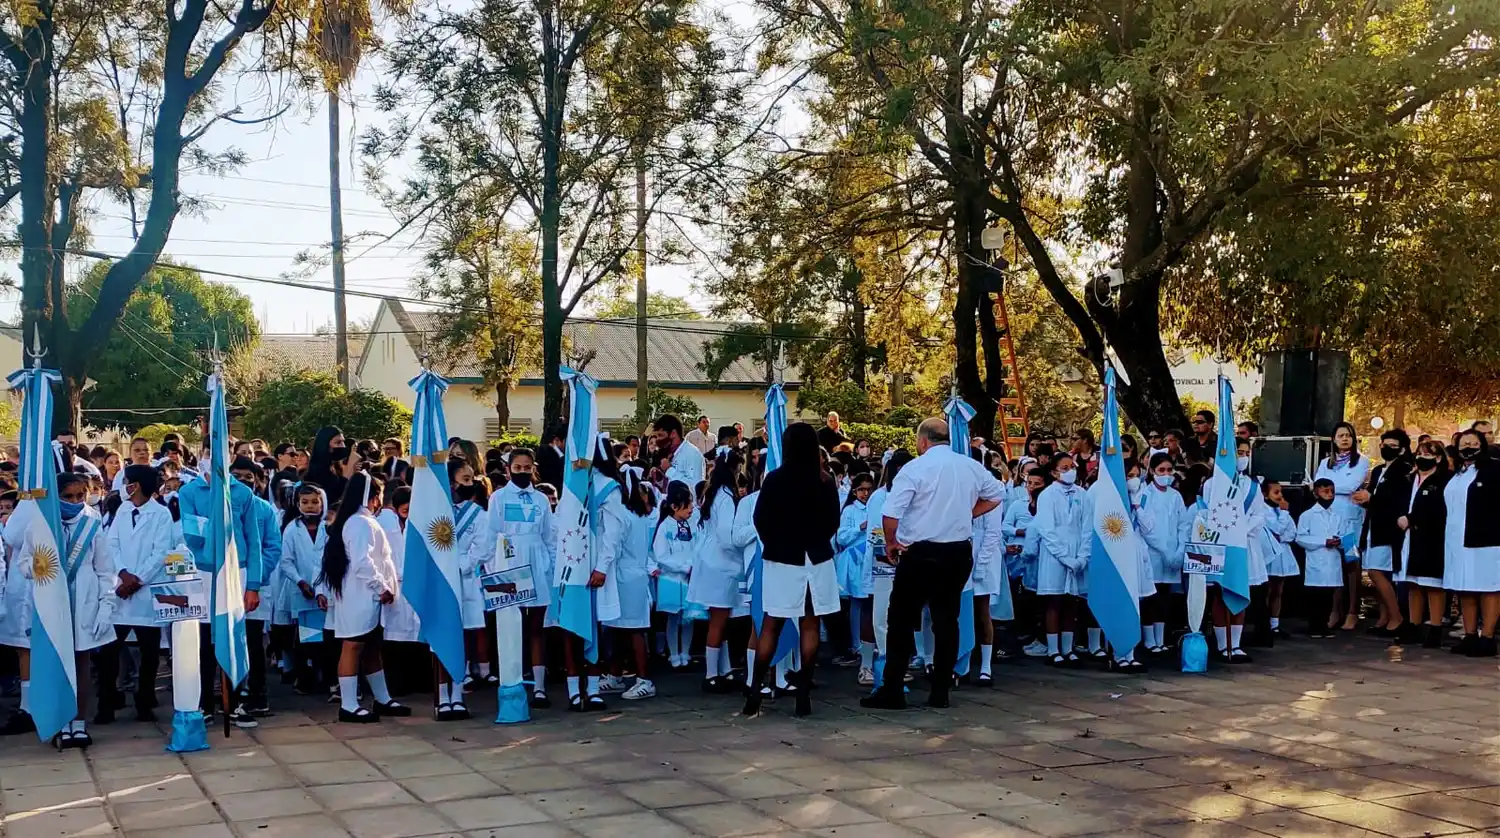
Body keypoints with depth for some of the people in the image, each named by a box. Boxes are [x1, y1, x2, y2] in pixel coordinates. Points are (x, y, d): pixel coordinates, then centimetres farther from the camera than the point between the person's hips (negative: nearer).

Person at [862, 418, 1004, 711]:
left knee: (902, 621, 3)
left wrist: (891, 543, -1)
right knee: (947, 619, 10)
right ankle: (940, 692, 12)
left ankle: (891, 691, 4)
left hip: (920, 554, -5)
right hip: (959, 553, 5)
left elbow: (891, 514, -18)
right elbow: (996, 494, 20)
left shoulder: (915, 468, -12)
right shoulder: (972, 467, 4)